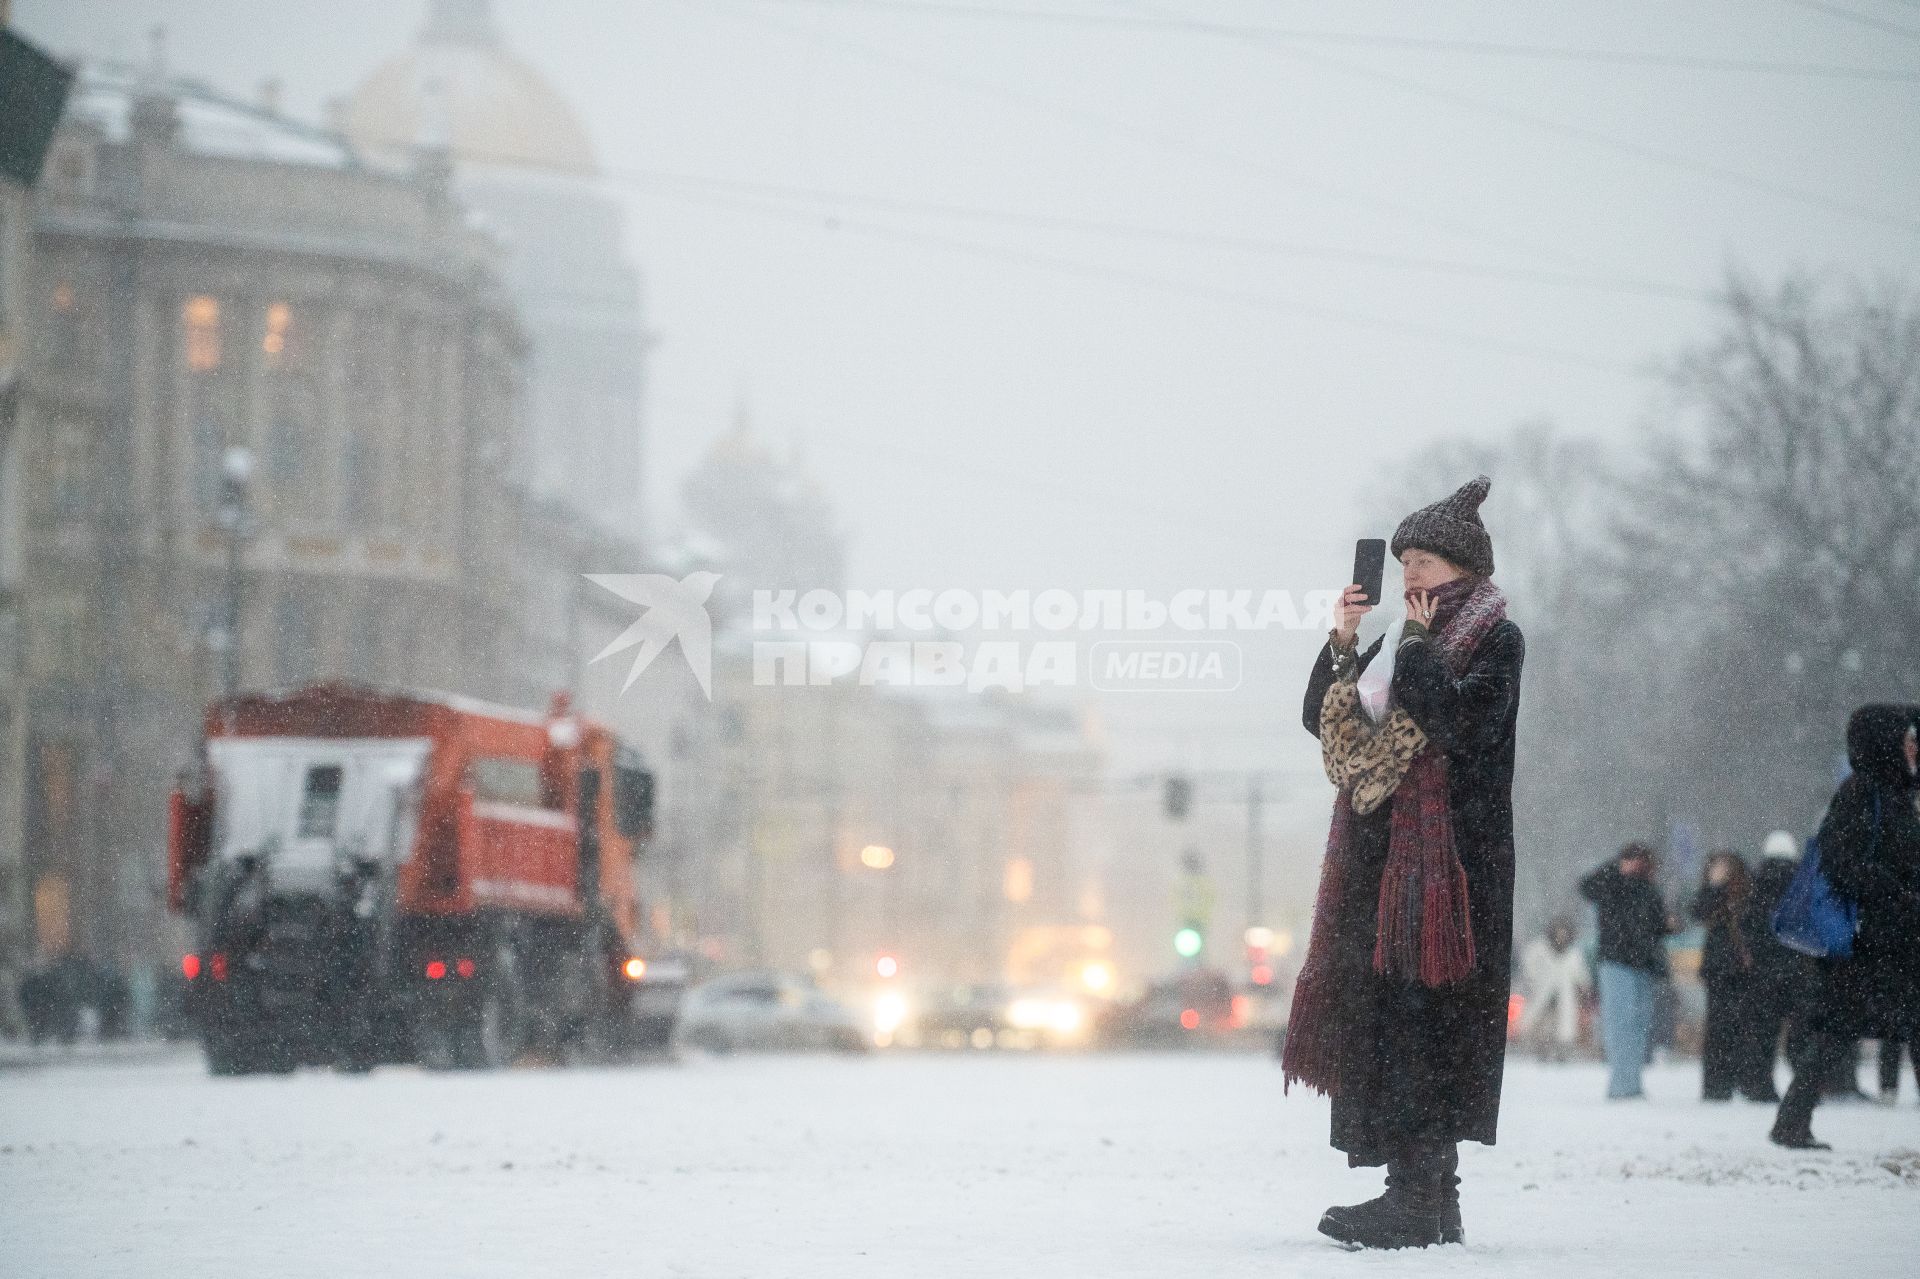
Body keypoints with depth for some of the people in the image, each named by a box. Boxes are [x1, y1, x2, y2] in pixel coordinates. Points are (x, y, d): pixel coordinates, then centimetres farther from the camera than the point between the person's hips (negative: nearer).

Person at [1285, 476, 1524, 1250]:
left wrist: (1419, 647, -11)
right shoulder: (1400, 641, 20)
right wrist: (1343, 643, 2)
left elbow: (1459, 724, -19)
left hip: (1446, 859, -8)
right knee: (1375, 1014, 4)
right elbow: (1323, 720, 14)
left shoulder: (1495, 641, -3)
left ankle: (1421, 1199, -15)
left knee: (1418, 1017, -13)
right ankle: (1422, 1200, 7)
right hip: (1380, 861, 8)